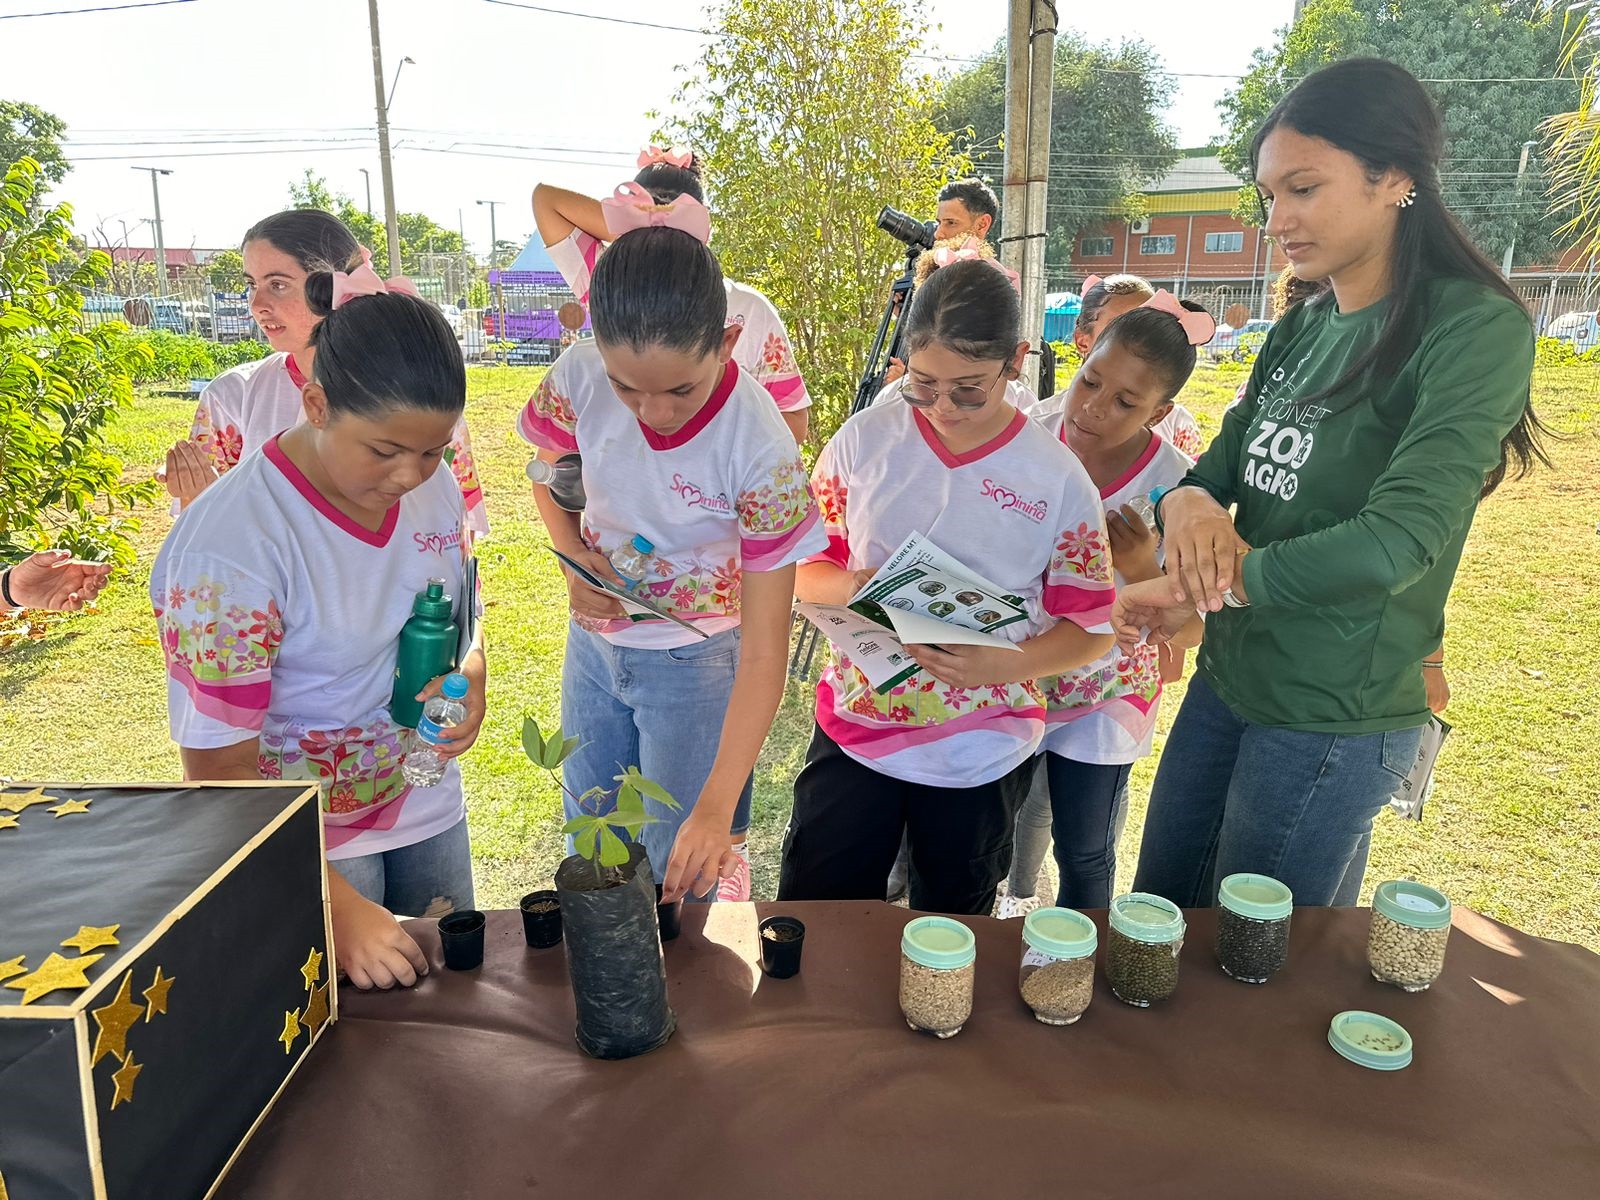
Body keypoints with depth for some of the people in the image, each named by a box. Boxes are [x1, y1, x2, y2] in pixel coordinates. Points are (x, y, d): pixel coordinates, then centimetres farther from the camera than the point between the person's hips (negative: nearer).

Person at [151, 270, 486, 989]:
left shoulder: (431, 483, -9)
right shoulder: (231, 540, -26)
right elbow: (219, 772, -22)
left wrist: (469, 676, -14)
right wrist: (341, 908, -26)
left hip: (428, 806, 5)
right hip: (311, 842, -5)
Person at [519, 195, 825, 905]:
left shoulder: (761, 451, -30)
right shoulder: (580, 378, -20)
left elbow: (764, 653, -27)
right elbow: (549, 472, 5)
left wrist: (717, 809, -31)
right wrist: (575, 558, -15)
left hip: (696, 662, -4)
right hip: (595, 642, 4)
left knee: (678, 877, 5)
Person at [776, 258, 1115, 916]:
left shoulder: (1057, 479, -10)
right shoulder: (865, 440, -7)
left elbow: (1092, 625, -5)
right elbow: (802, 565, 2)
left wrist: (1004, 665, -24)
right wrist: (852, 585, -21)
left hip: (981, 755, 0)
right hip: (854, 727, 1)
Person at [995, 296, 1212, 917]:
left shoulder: (1176, 487, -19)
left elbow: (1188, 628, -13)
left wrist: (1142, 571, -31)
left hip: (1101, 697, -1)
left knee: (1084, 855, 14)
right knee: (1015, 817, 19)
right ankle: (1016, 899, 48)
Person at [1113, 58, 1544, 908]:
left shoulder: (1475, 330, -15)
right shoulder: (1300, 329, 6)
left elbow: (1397, 540, -26)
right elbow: (1219, 470, 5)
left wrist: (1199, 585, -21)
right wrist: (1186, 503, -19)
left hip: (1332, 718, -6)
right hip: (1227, 680, 7)